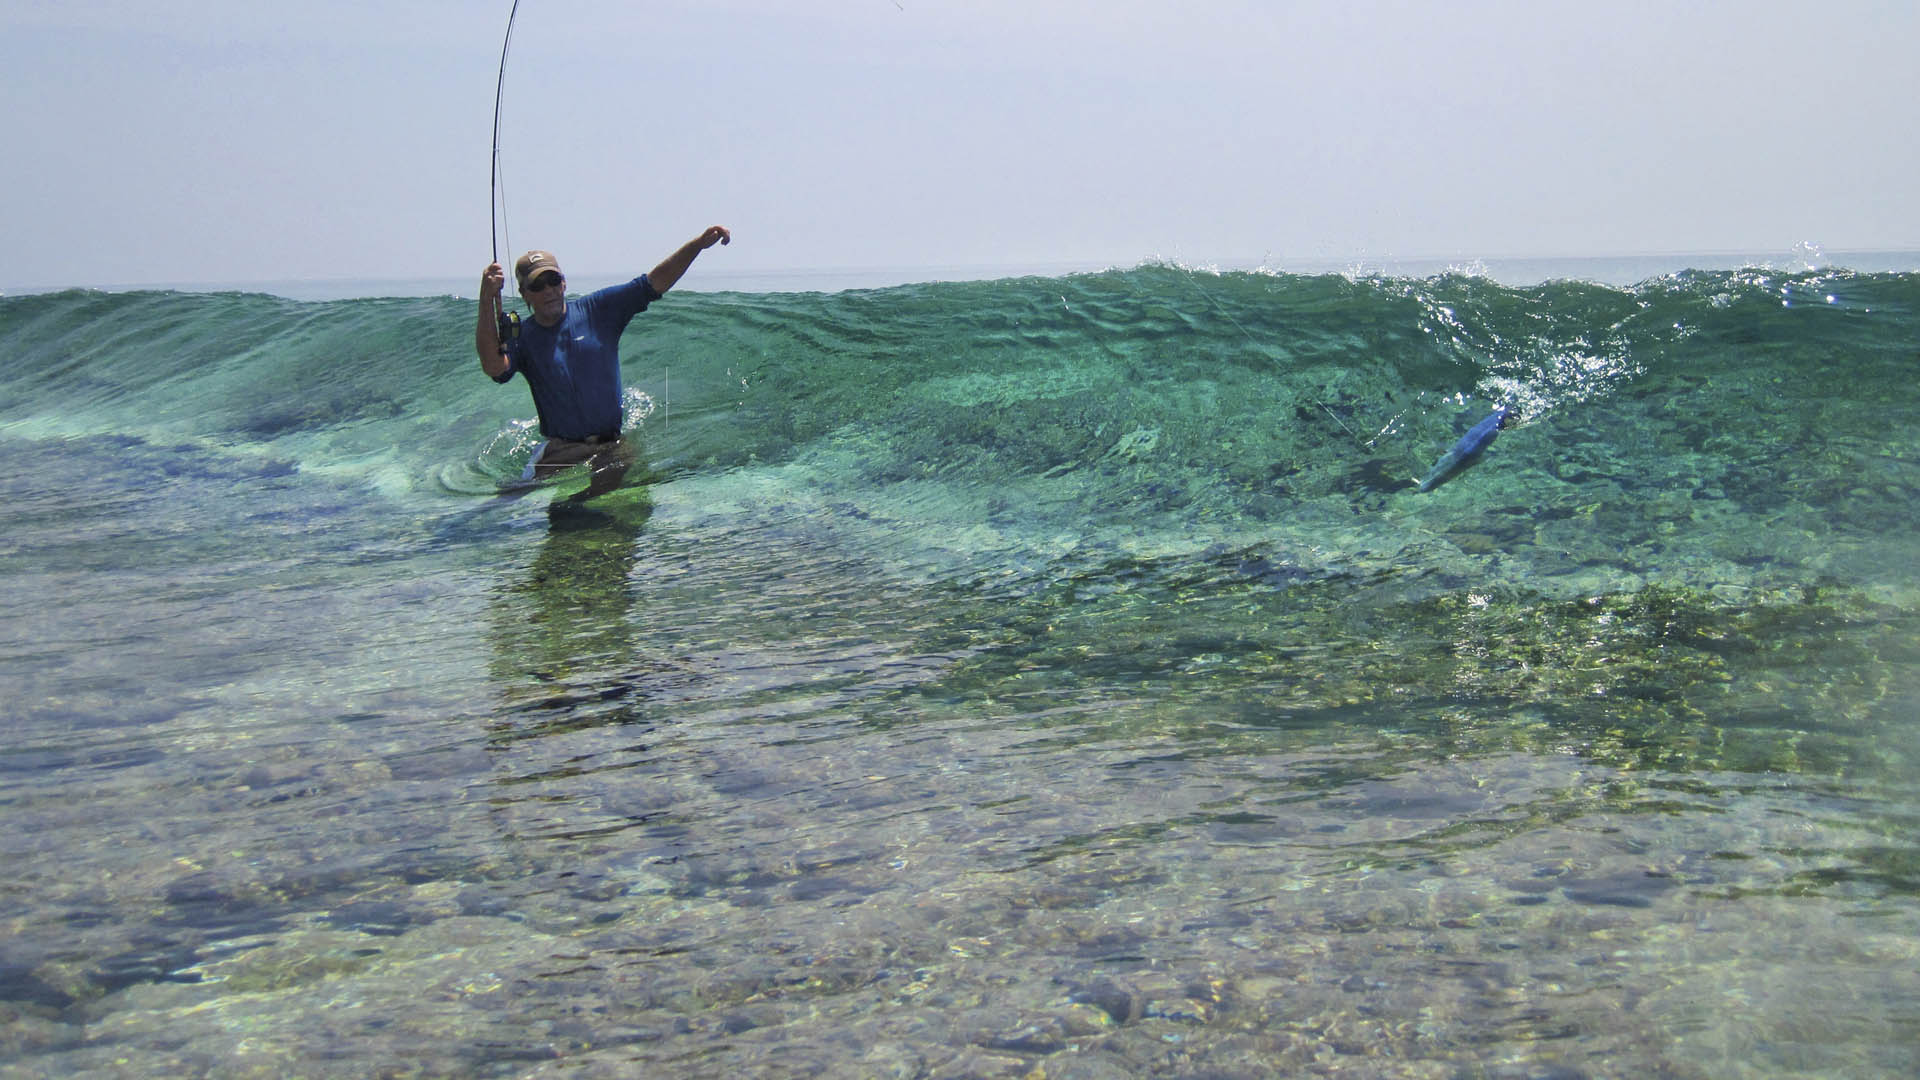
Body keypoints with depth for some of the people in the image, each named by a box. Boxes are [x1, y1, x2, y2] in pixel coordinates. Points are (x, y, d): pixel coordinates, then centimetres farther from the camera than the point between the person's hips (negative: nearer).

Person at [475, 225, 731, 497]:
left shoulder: (598, 310, 7)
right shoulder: (521, 336, 4)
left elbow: (653, 283, 2)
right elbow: (494, 366, -18)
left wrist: (698, 244, -10)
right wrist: (487, 300, -25)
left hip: (615, 446, 1)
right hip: (562, 453, -1)